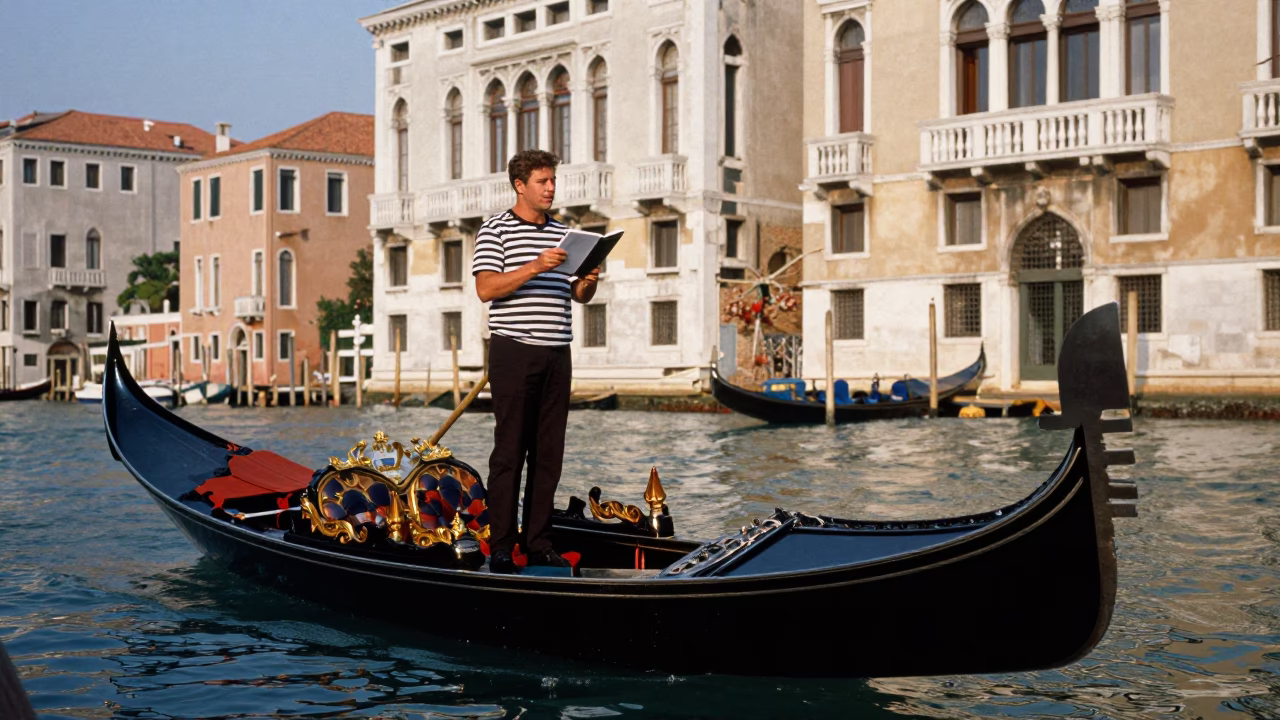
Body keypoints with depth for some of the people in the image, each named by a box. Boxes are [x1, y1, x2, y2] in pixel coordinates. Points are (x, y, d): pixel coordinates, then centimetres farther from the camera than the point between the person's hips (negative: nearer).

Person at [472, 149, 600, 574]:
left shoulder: (563, 233, 17)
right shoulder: (496, 229, 0)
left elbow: (580, 296, 18)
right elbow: (486, 288, -12)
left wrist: (589, 280, -5)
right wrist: (535, 266, -21)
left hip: (557, 353, 6)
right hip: (514, 351, -6)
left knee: (549, 451, 6)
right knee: (510, 450, -4)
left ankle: (538, 543, 13)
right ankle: (501, 547, 1)